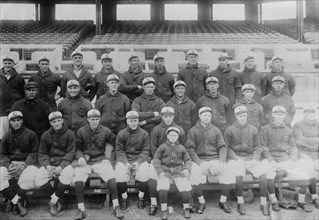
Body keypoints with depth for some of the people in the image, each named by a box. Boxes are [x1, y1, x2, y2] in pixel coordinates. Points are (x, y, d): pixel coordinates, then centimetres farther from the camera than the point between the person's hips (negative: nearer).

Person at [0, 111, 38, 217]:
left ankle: (12, 200, -11)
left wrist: (23, 165, -17)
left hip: (27, 163, -3)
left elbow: (34, 153, -2)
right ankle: (18, 202, -18)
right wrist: (9, 166, -12)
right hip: (10, 164, 3)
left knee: (27, 178, -35)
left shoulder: (31, 134, 4)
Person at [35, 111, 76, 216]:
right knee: (39, 180, -25)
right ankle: (56, 201, -4)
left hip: (64, 162, -2)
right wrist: (47, 165, -13)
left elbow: (70, 152, -4)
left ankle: (53, 201, -12)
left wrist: (61, 166, -19)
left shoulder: (69, 134, 1)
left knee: (68, 176, -34)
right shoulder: (45, 135, 9)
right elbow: (41, 154, 7)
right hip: (49, 163, 3)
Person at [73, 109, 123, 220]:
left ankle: (116, 207, -11)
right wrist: (80, 157, -11)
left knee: (111, 177, -26)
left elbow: (116, 143, 8)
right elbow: (77, 148, 9)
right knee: (78, 179, -26)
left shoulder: (105, 131, 2)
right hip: (85, 161, 1)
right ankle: (81, 210, -10)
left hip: (101, 160, -1)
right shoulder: (81, 131, 4)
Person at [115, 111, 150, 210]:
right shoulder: (121, 134, 6)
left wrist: (138, 162, -15)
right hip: (124, 160, 0)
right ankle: (124, 198, 2)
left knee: (144, 175, -27)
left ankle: (141, 198, 0)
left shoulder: (144, 134, 6)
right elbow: (119, 151, 1)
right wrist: (126, 162, -15)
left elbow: (145, 151, 1)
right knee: (120, 175, -26)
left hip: (139, 160, 0)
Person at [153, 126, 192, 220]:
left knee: (185, 187, -22)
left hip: (178, 172, 1)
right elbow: (156, 160, 4)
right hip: (165, 171, -1)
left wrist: (186, 169, -4)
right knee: (162, 188, -27)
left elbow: (188, 160, 15)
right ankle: (164, 210, -6)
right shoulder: (162, 147, 7)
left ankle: (186, 208, 4)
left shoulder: (181, 148, 12)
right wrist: (160, 172, -9)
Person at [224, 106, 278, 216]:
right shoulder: (229, 130, 4)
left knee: (264, 172, -24)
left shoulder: (253, 129, 13)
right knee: (239, 174, -34)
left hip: (251, 159, 3)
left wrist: (255, 159, -6)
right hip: (235, 159, -3)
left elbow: (258, 148, 12)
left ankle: (263, 203, -11)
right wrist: (237, 159, -13)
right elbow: (227, 148, 0)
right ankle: (240, 203, -20)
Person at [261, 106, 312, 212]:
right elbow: (263, 147, -3)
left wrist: (293, 160, -1)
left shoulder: (288, 130, 16)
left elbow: (293, 147, 15)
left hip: (286, 159, 4)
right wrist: (272, 161, -13)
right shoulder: (265, 129, 3)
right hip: (271, 159, -4)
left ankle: (301, 201, 5)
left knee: (303, 174, -13)